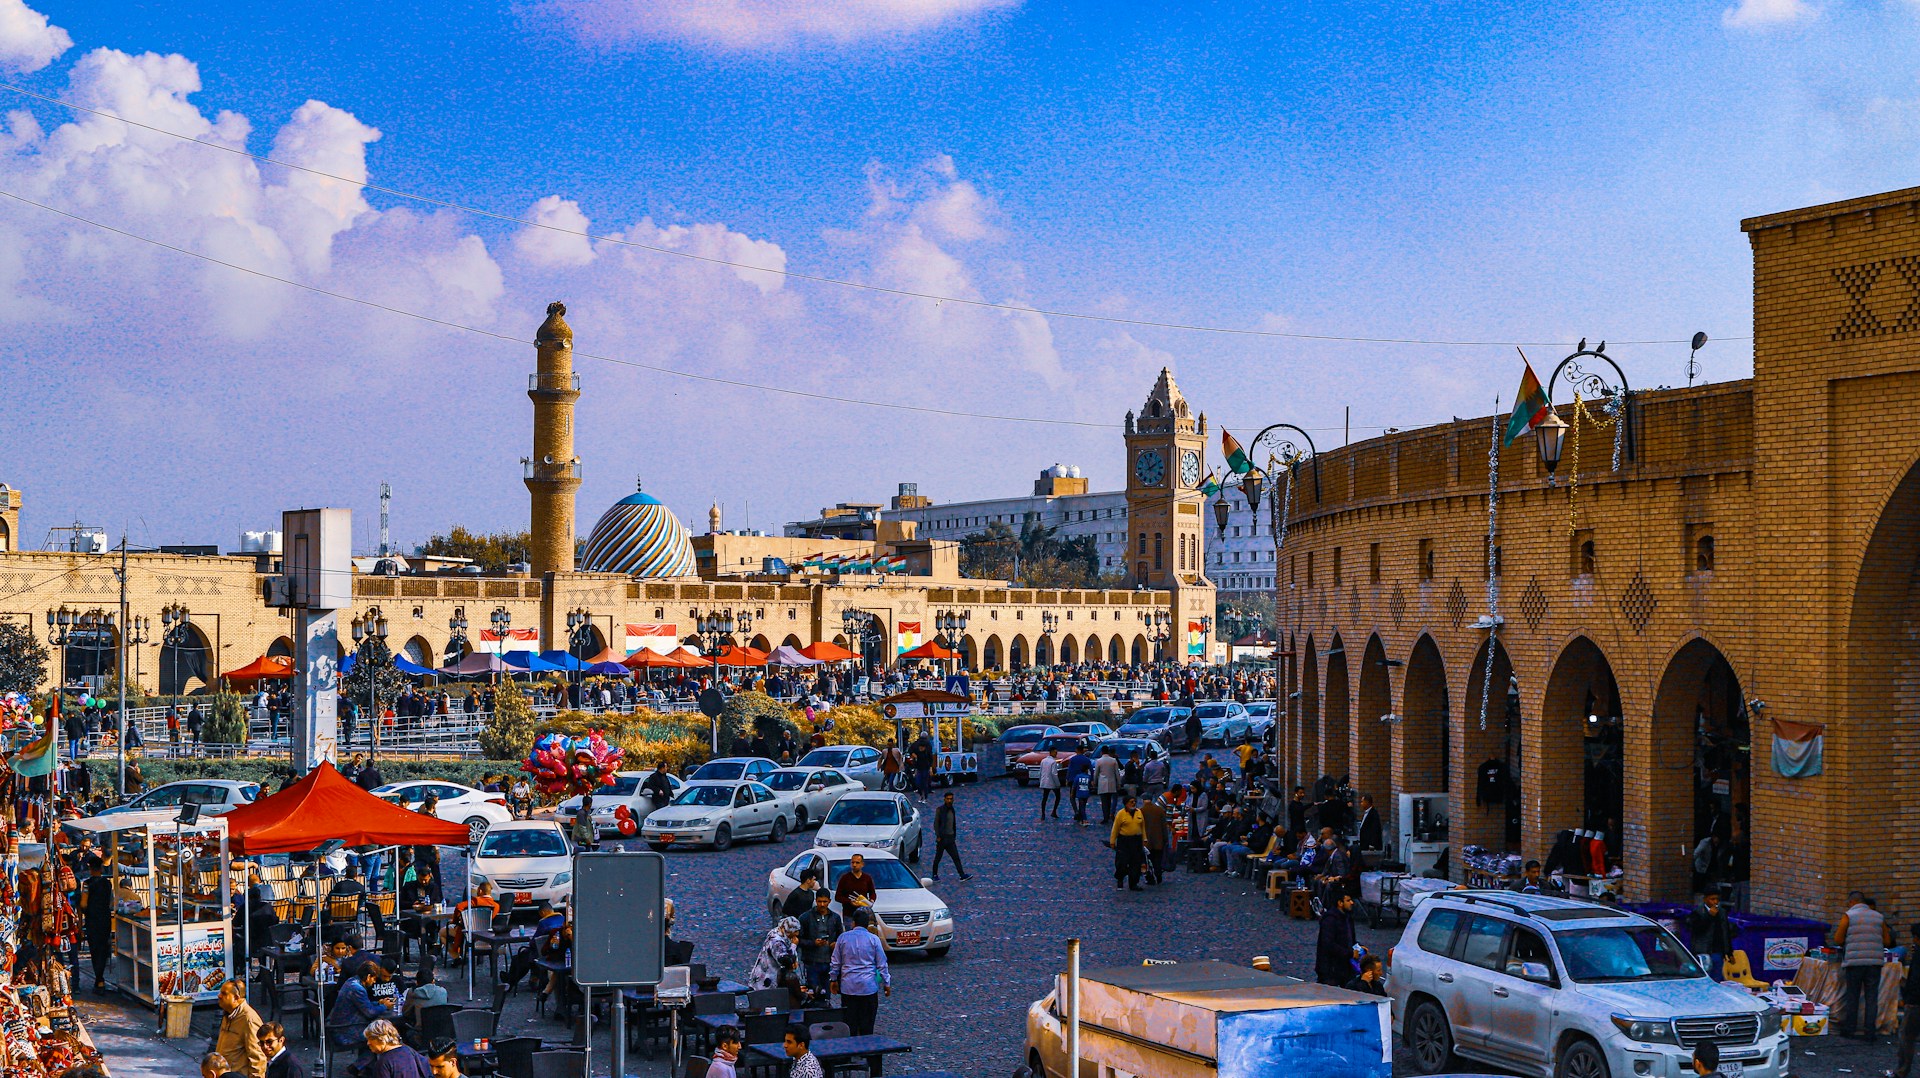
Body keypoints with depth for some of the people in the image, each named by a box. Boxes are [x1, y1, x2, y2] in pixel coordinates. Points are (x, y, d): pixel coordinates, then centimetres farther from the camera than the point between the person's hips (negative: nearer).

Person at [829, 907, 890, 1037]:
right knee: (867, 1022, 3)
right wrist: (886, 983, 9)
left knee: (849, 1022, 5)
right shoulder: (873, 939, -1)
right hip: (869, 986, -1)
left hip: (848, 986, 1)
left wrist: (833, 980, 19)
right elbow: (882, 964, 1)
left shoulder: (843, 937, 3)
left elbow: (836, 962, 8)